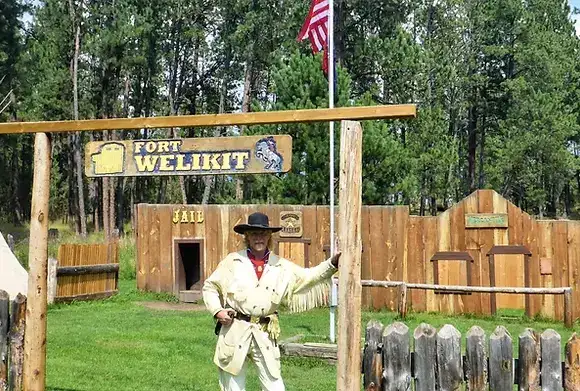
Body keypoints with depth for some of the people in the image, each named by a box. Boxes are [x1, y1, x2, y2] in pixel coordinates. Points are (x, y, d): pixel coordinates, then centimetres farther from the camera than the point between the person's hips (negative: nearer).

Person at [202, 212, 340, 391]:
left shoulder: (281, 266, 8)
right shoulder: (233, 261, 2)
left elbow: (307, 277, 6)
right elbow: (210, 287, 7)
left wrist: (332, 264, -6)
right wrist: (217, 310, -6)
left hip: (264, 334, 2)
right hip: (234, 331, -1)